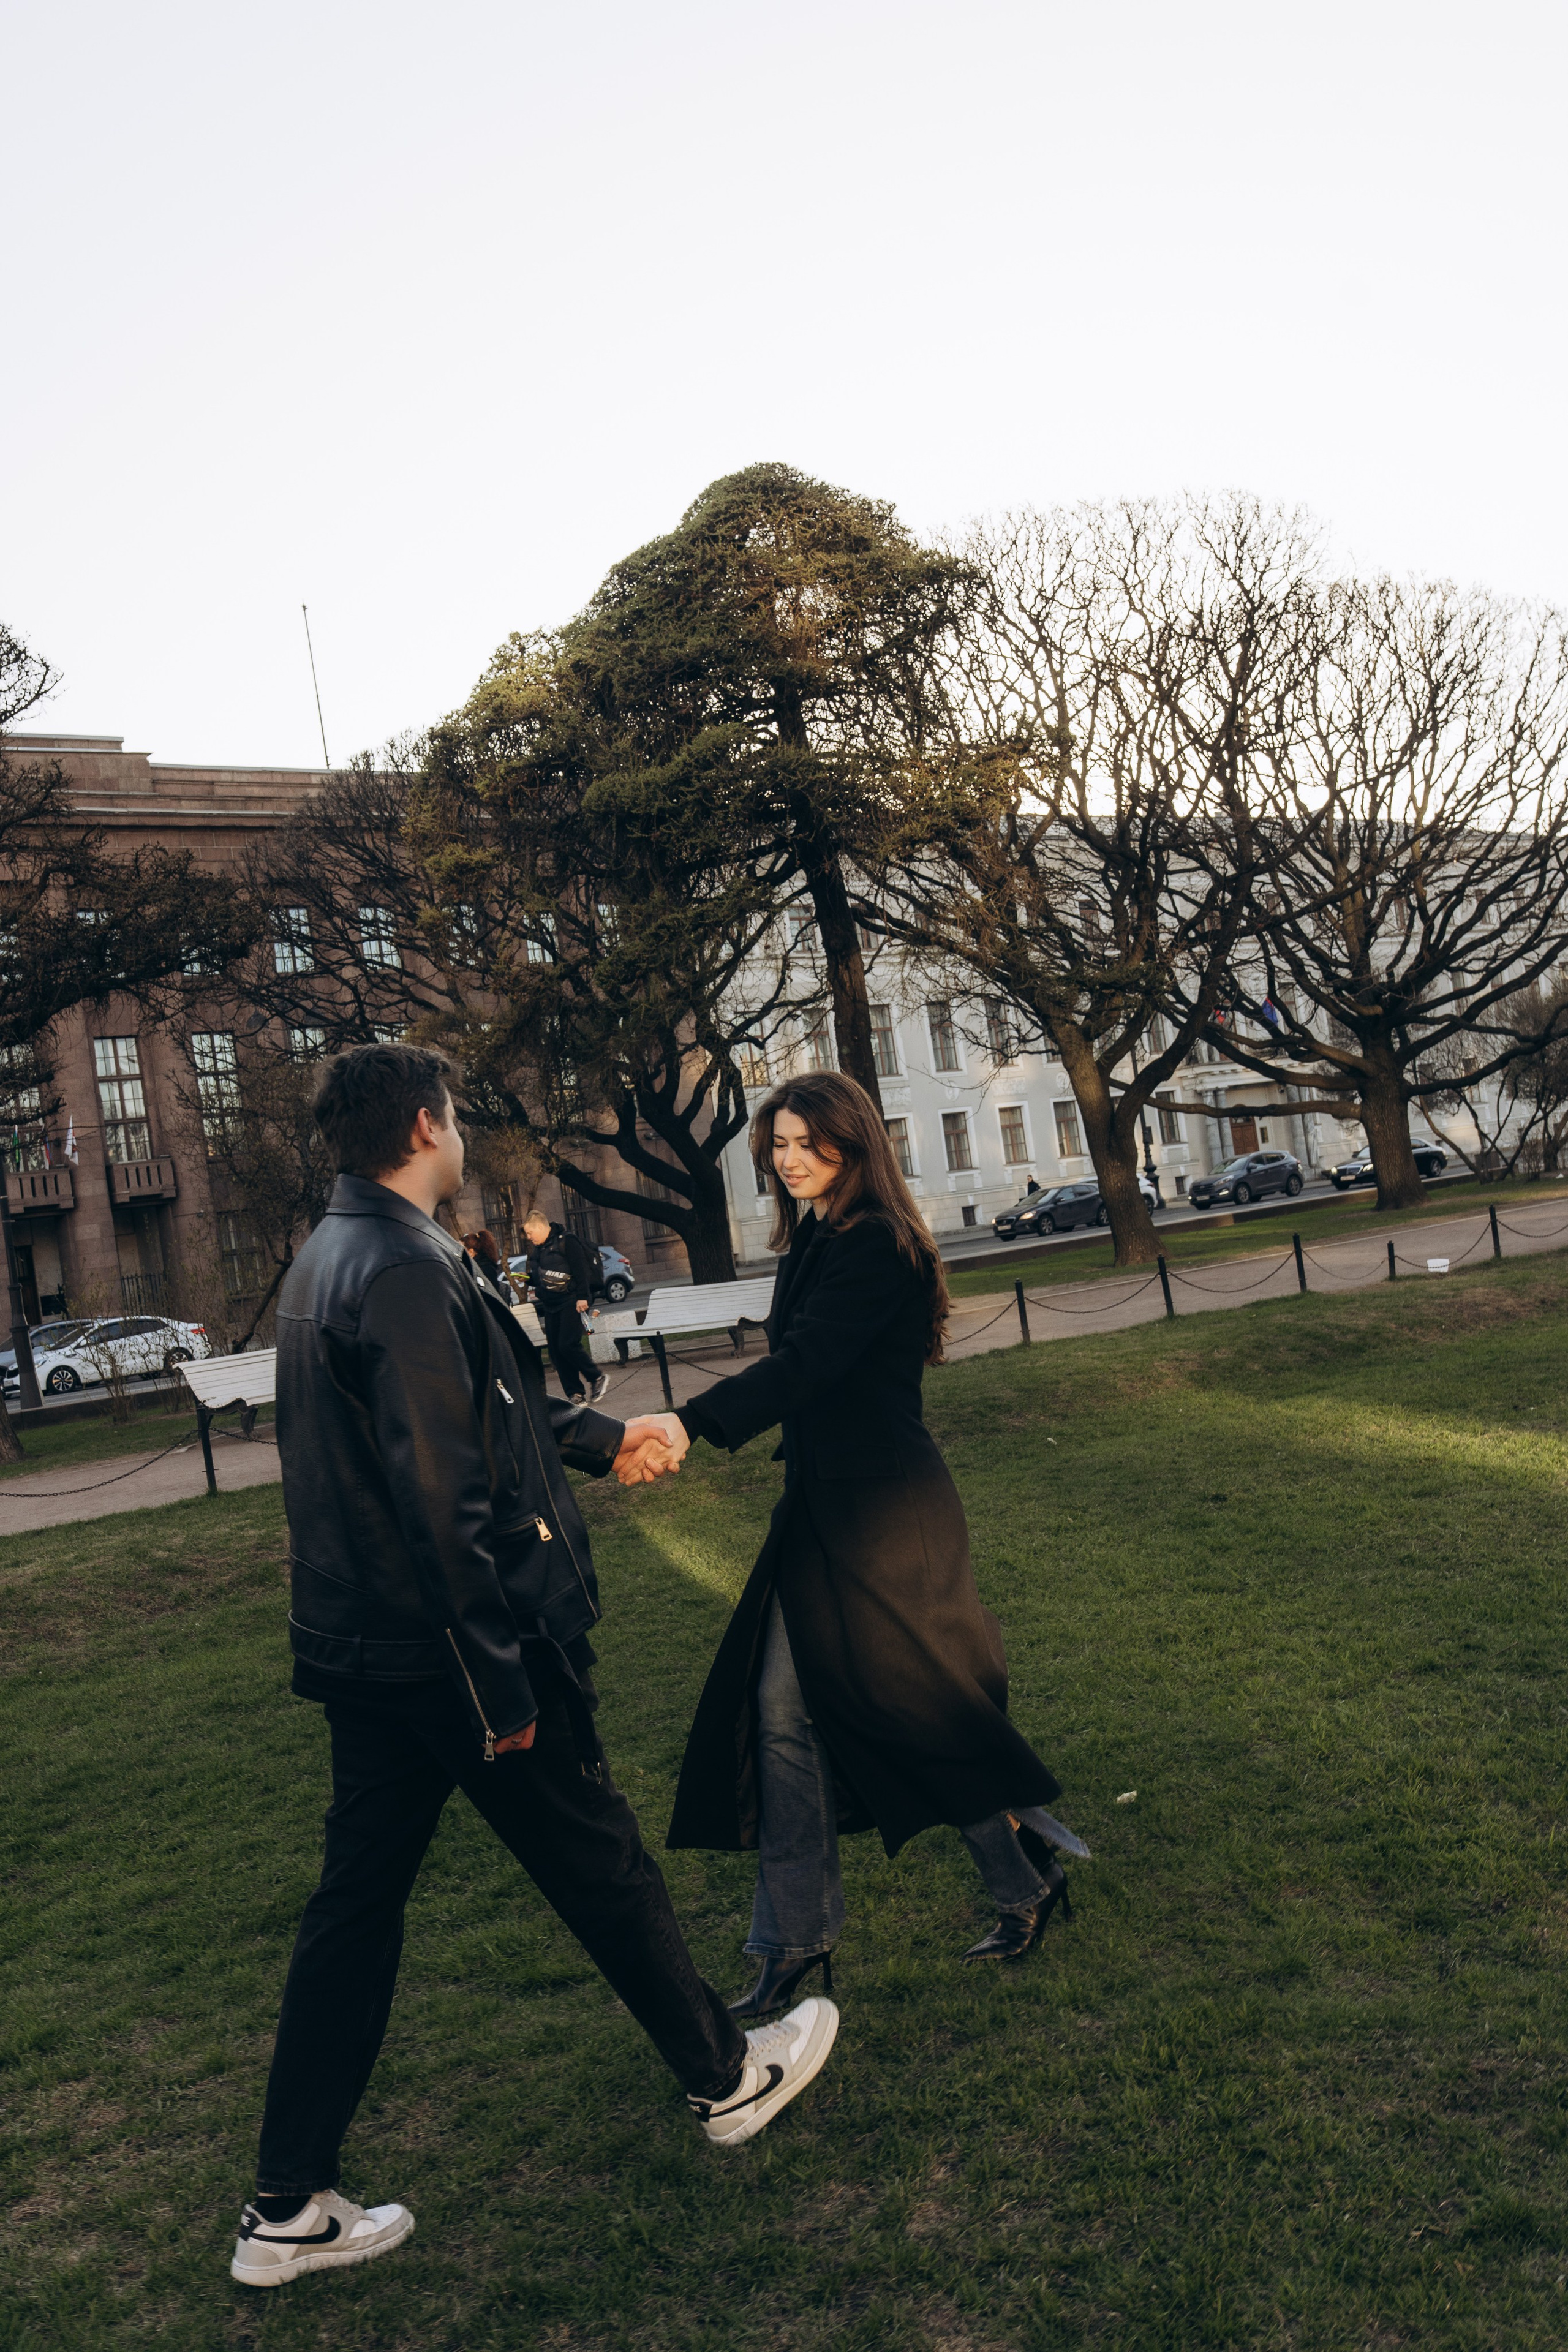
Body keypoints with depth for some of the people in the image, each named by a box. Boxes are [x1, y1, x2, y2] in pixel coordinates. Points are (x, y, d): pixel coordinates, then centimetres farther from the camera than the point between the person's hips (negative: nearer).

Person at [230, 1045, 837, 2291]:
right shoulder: (409, 1272, -23)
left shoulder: (327, 1259, 9)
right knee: (600, 1863, 11)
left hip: (363, 1651, 9)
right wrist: (500, 1682, -20)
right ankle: (727, 2076, 33)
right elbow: (443, 1499, -25)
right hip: (450, 1646, -9)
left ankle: (290, 2208, 26)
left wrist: (603, 1438, 23)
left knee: (357, 1905, 15)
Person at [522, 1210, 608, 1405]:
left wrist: (582, 1297, -19)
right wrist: (527, 1279, 4)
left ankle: (597, 1378, 3)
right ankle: (575, 1394, 7)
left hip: (571, 1302, -8)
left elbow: (581, 1270, -15)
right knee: (555, 1350, 3)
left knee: (568, 1345, -16)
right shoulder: (536, 1248, 15)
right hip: (551, 1306, 8)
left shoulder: (566, 1241, -10)